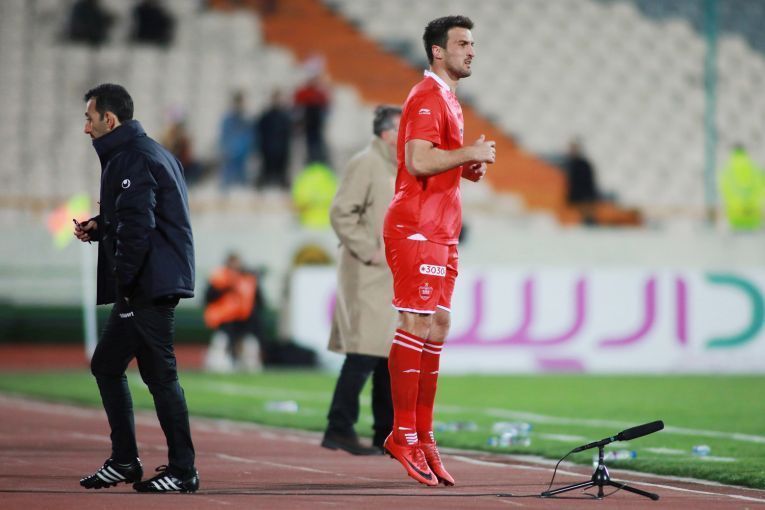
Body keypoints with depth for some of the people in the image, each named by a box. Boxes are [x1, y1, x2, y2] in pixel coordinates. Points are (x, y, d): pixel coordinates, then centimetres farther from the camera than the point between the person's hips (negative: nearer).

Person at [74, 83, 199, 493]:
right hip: (151, 286, 11)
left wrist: (122, 282, -21)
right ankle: (124, 461, 20)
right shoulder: (149, 152, 18)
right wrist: (100, 228, 14)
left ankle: (182, 471, -3)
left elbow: (138, 228, -23)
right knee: (106, 366, 16)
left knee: (159, 375, -7)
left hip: (149, 287, -11)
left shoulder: (131, 160, -15)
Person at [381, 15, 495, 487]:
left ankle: (422, 435, 9)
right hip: (418, 230, -10)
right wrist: (471, 153, -14)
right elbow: (418, 161, -23)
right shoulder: (428, 98, -11)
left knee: (437, 328, 7)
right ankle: (405, 435, -8)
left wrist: (468, 168, 10)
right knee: (417, 326, -10)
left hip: (441, 232, 10)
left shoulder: (449, 101, 21)